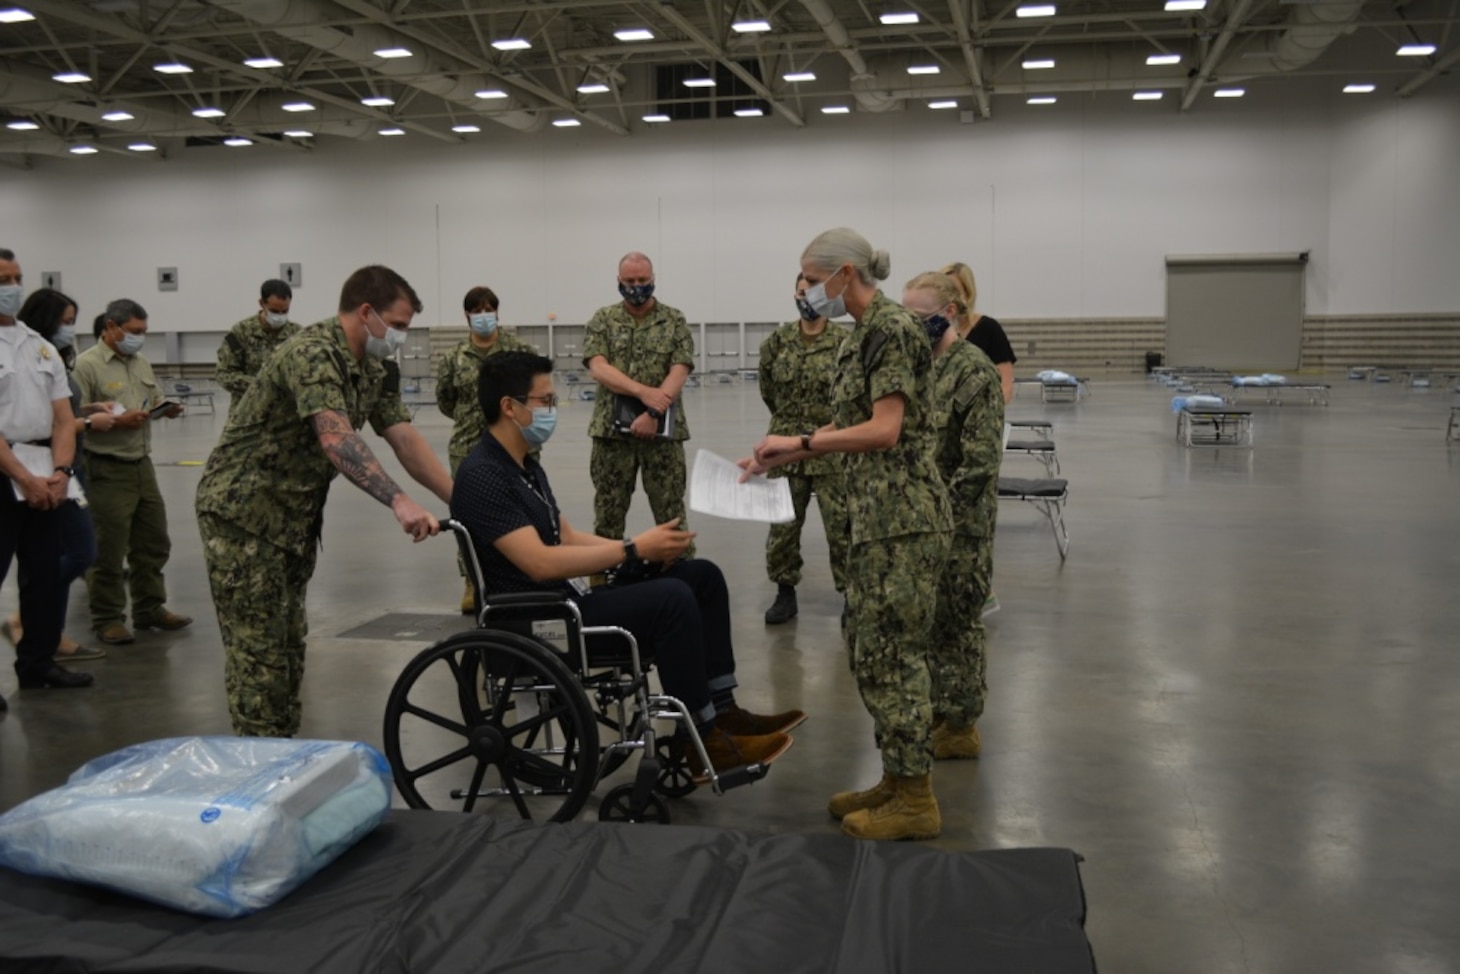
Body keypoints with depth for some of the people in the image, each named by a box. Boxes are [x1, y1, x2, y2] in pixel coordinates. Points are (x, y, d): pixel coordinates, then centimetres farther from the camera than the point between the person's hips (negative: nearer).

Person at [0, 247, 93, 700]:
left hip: (44, 476, 6)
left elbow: (63, 417, 9)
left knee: (45, 573, 12)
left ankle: (37, 662, 23)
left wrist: (59, 471, -5)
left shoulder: (42, 348, 13)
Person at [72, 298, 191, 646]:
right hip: (107, 471, -8)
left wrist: (168, 409, -2)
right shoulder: (87, 365, -11)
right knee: (108, 550, 0)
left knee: (153, 542, 14)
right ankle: (107, 618, 11)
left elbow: (156, 402, 20)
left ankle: (149, 608, 27)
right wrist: (119, 422, -23)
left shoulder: (141, 364, 13)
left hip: (142, 464, 8)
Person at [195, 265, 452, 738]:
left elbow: (406, 439, 1)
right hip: (242, 509, -9)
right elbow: (336, 439, -38)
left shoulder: (375, 370, 6)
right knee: (257, 646, -5)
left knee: (288, 641, 14)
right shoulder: (312, 353, -24)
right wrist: (398, 501, -48)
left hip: (294, 515, 9)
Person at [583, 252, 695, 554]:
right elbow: (598, 368, -8)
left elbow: (679, 373, -6)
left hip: (663, 429, -1)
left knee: (671, 509, 3)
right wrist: (643, 392, -20)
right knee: (608, 510, 8)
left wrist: (653, 413, -20)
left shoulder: (674, 321, 4)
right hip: (611, 428, 1)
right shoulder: (602, 320, 6)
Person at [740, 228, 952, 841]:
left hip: (904, 518, -10)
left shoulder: (892, 330, -14)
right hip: (875, 516, 10)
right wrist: (779, 457, 13)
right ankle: (897, 780, 24)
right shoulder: (862, 334, 15)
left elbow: (884, 431, -21)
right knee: (871, 651, 14)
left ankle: (916, 800, 7)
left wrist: (798, 442, -16)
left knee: (892, 654, -4)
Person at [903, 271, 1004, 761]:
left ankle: (960, 726, 14)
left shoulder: (974, 369, -14)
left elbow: (981, 460, -18)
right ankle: (937, 708, 28)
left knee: (956, 620, 2)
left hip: (958, 523, -8)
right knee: (928, 617, 15)